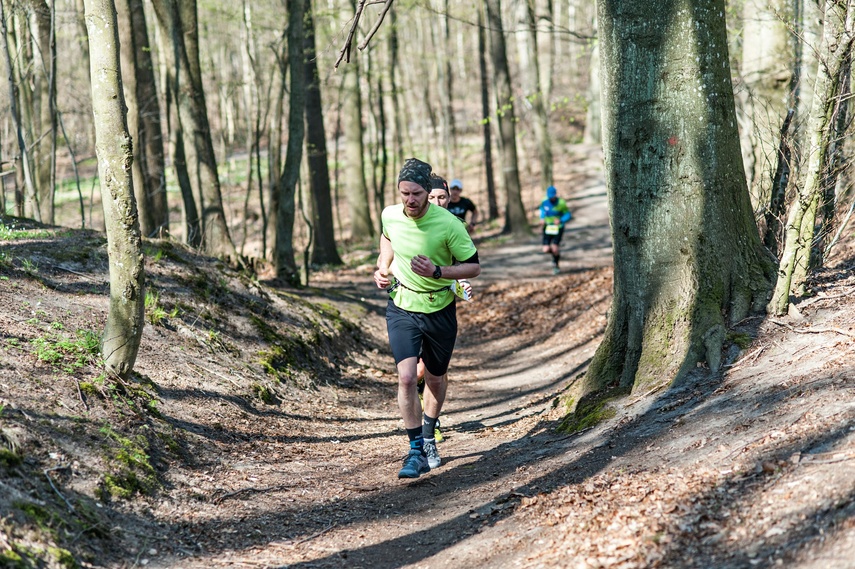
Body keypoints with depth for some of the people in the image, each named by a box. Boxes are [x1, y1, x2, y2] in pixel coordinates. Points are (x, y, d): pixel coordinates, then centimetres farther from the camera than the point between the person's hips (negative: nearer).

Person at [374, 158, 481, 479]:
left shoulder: (448, 224, -21)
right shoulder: (390, 216, -10)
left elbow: (473, 267, -13)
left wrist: (437, 271, -27)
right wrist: (383, 267, 2)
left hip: (439, 310, -1)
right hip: (401, 308, 1)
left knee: (435, 379, 14)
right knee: (407, 377, -15)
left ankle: (428, 435, 41)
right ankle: (416, 451, -8)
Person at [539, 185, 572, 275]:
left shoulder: (561, 203, -15)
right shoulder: (544, 202, -5)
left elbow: (568, 215, -7)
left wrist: (561, 220, -24)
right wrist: (542, 218, 2)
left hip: (558, 228, -3)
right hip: (547, 227, 3)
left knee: (554, 248, -17)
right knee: (546, 250, -6)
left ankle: (556, 266, 10)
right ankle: (556, 254, 30)